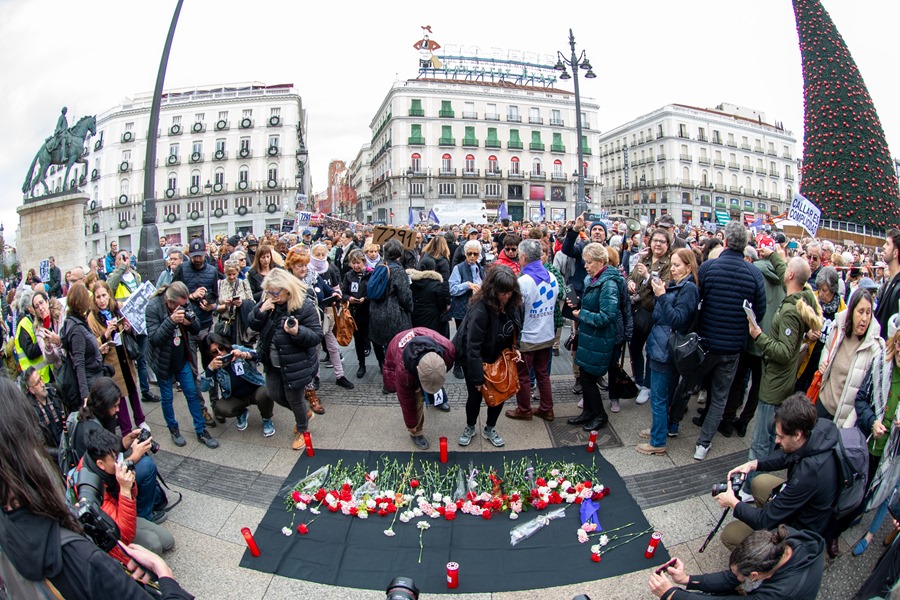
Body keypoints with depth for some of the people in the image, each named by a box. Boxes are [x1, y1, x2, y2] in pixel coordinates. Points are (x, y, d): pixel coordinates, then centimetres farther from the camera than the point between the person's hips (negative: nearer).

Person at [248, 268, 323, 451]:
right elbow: (254, 326, 1)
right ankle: (304, 413, 47)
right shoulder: (269, 303, -4)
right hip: (273, 363, 7)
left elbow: (317, 336, -20)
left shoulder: (305, 306, -22)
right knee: (275, 394, 21)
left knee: (294, 399, 9)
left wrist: (298, 332, -39)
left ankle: (301, 430, 39)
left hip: (296, 364, -7)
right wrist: (261, 311, -19)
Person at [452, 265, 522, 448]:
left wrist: (514, 348, -8)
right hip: (472, 357, -5)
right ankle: (470, 428, 33)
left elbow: (515, 329, 7)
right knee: (475, 394, 4)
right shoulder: (480, 308, -36)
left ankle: (490, 429, 31)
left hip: (497, 356, 6)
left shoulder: (513, 303, -16)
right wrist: (478, 378, -29)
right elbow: (473, 346, -33)